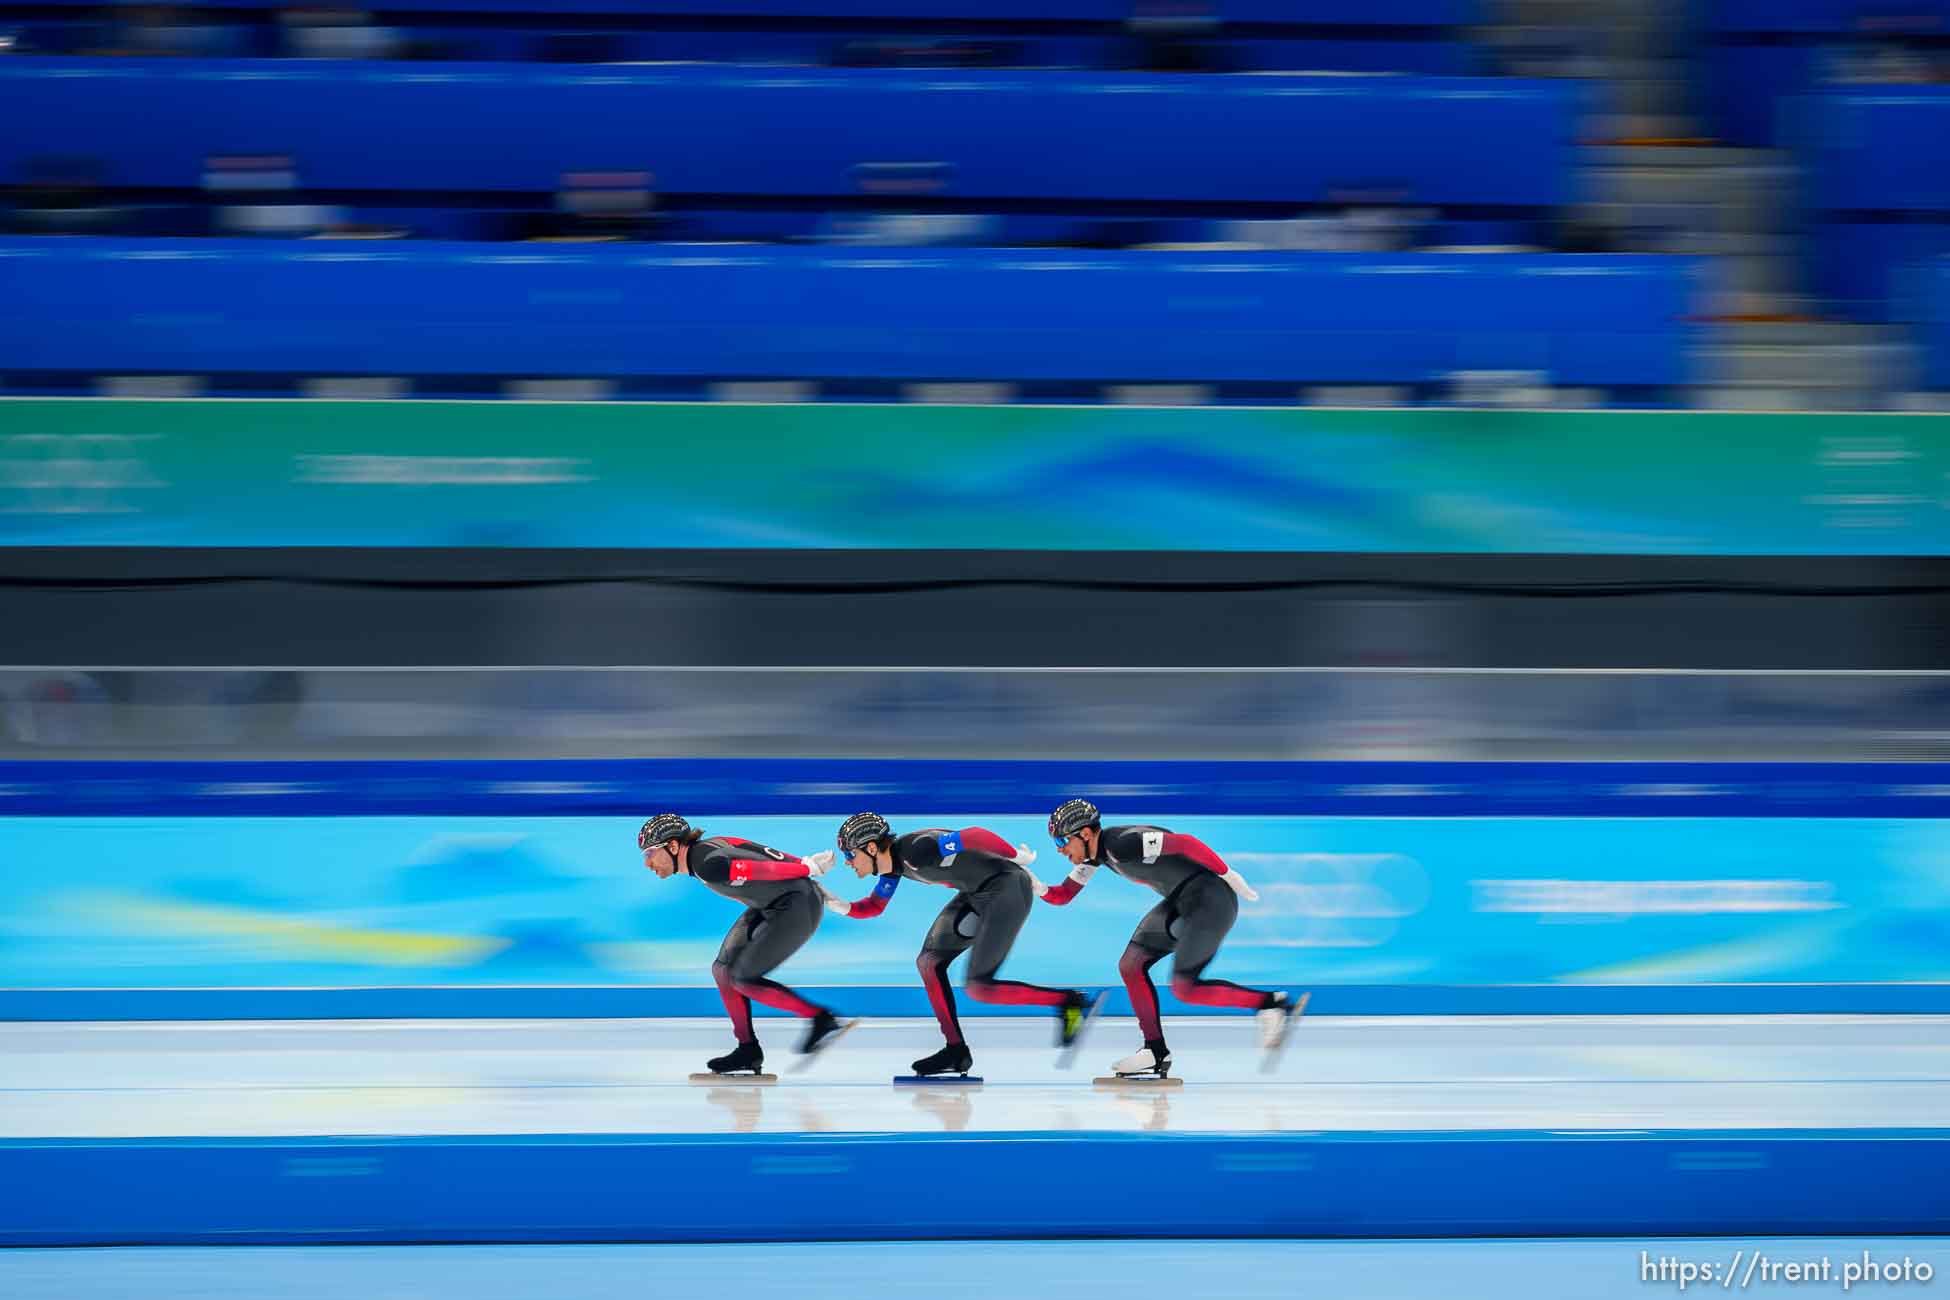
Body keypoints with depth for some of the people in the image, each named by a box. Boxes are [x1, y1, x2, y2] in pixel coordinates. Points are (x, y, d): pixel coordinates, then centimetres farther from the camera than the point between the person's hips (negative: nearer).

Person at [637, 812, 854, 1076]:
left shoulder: (709, 865, -26)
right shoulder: (705, 847, 4)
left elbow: (770, 870, -22)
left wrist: (809, 869, -9)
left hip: (797, 906, -10)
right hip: (768, 906, 10)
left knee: (744, 979, -9)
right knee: (723, 970, 7)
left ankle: (822, 1019, -1)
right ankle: (748, 1050, 15)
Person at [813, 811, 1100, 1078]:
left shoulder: (915, 850, -25)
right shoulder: (894, 862, 5)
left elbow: (974, 836, -27)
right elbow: (874, 907, 17)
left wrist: (1017, 856, -16)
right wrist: (839, 905, 1)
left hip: (1008, 889, -10)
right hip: (977, 894, 10)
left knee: (979, 987, -11)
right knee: (929, 963, 8)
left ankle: (1071, 1002, -3)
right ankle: (956, 1051, 13)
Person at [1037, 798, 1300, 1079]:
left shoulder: (1122, 843, -24)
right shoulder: (1097, 852, 7)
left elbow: (1185, 843, -25)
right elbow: (1064, 895, 11)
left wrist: (1227, 875, -20)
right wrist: (1036, 888, -9)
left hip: (1212, 900, -10)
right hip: (1180, 903, 10)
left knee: (1185, 988, -12)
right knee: (1131, 966, 5)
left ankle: (1270, 1003, 0)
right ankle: (1156, 1053, 11)